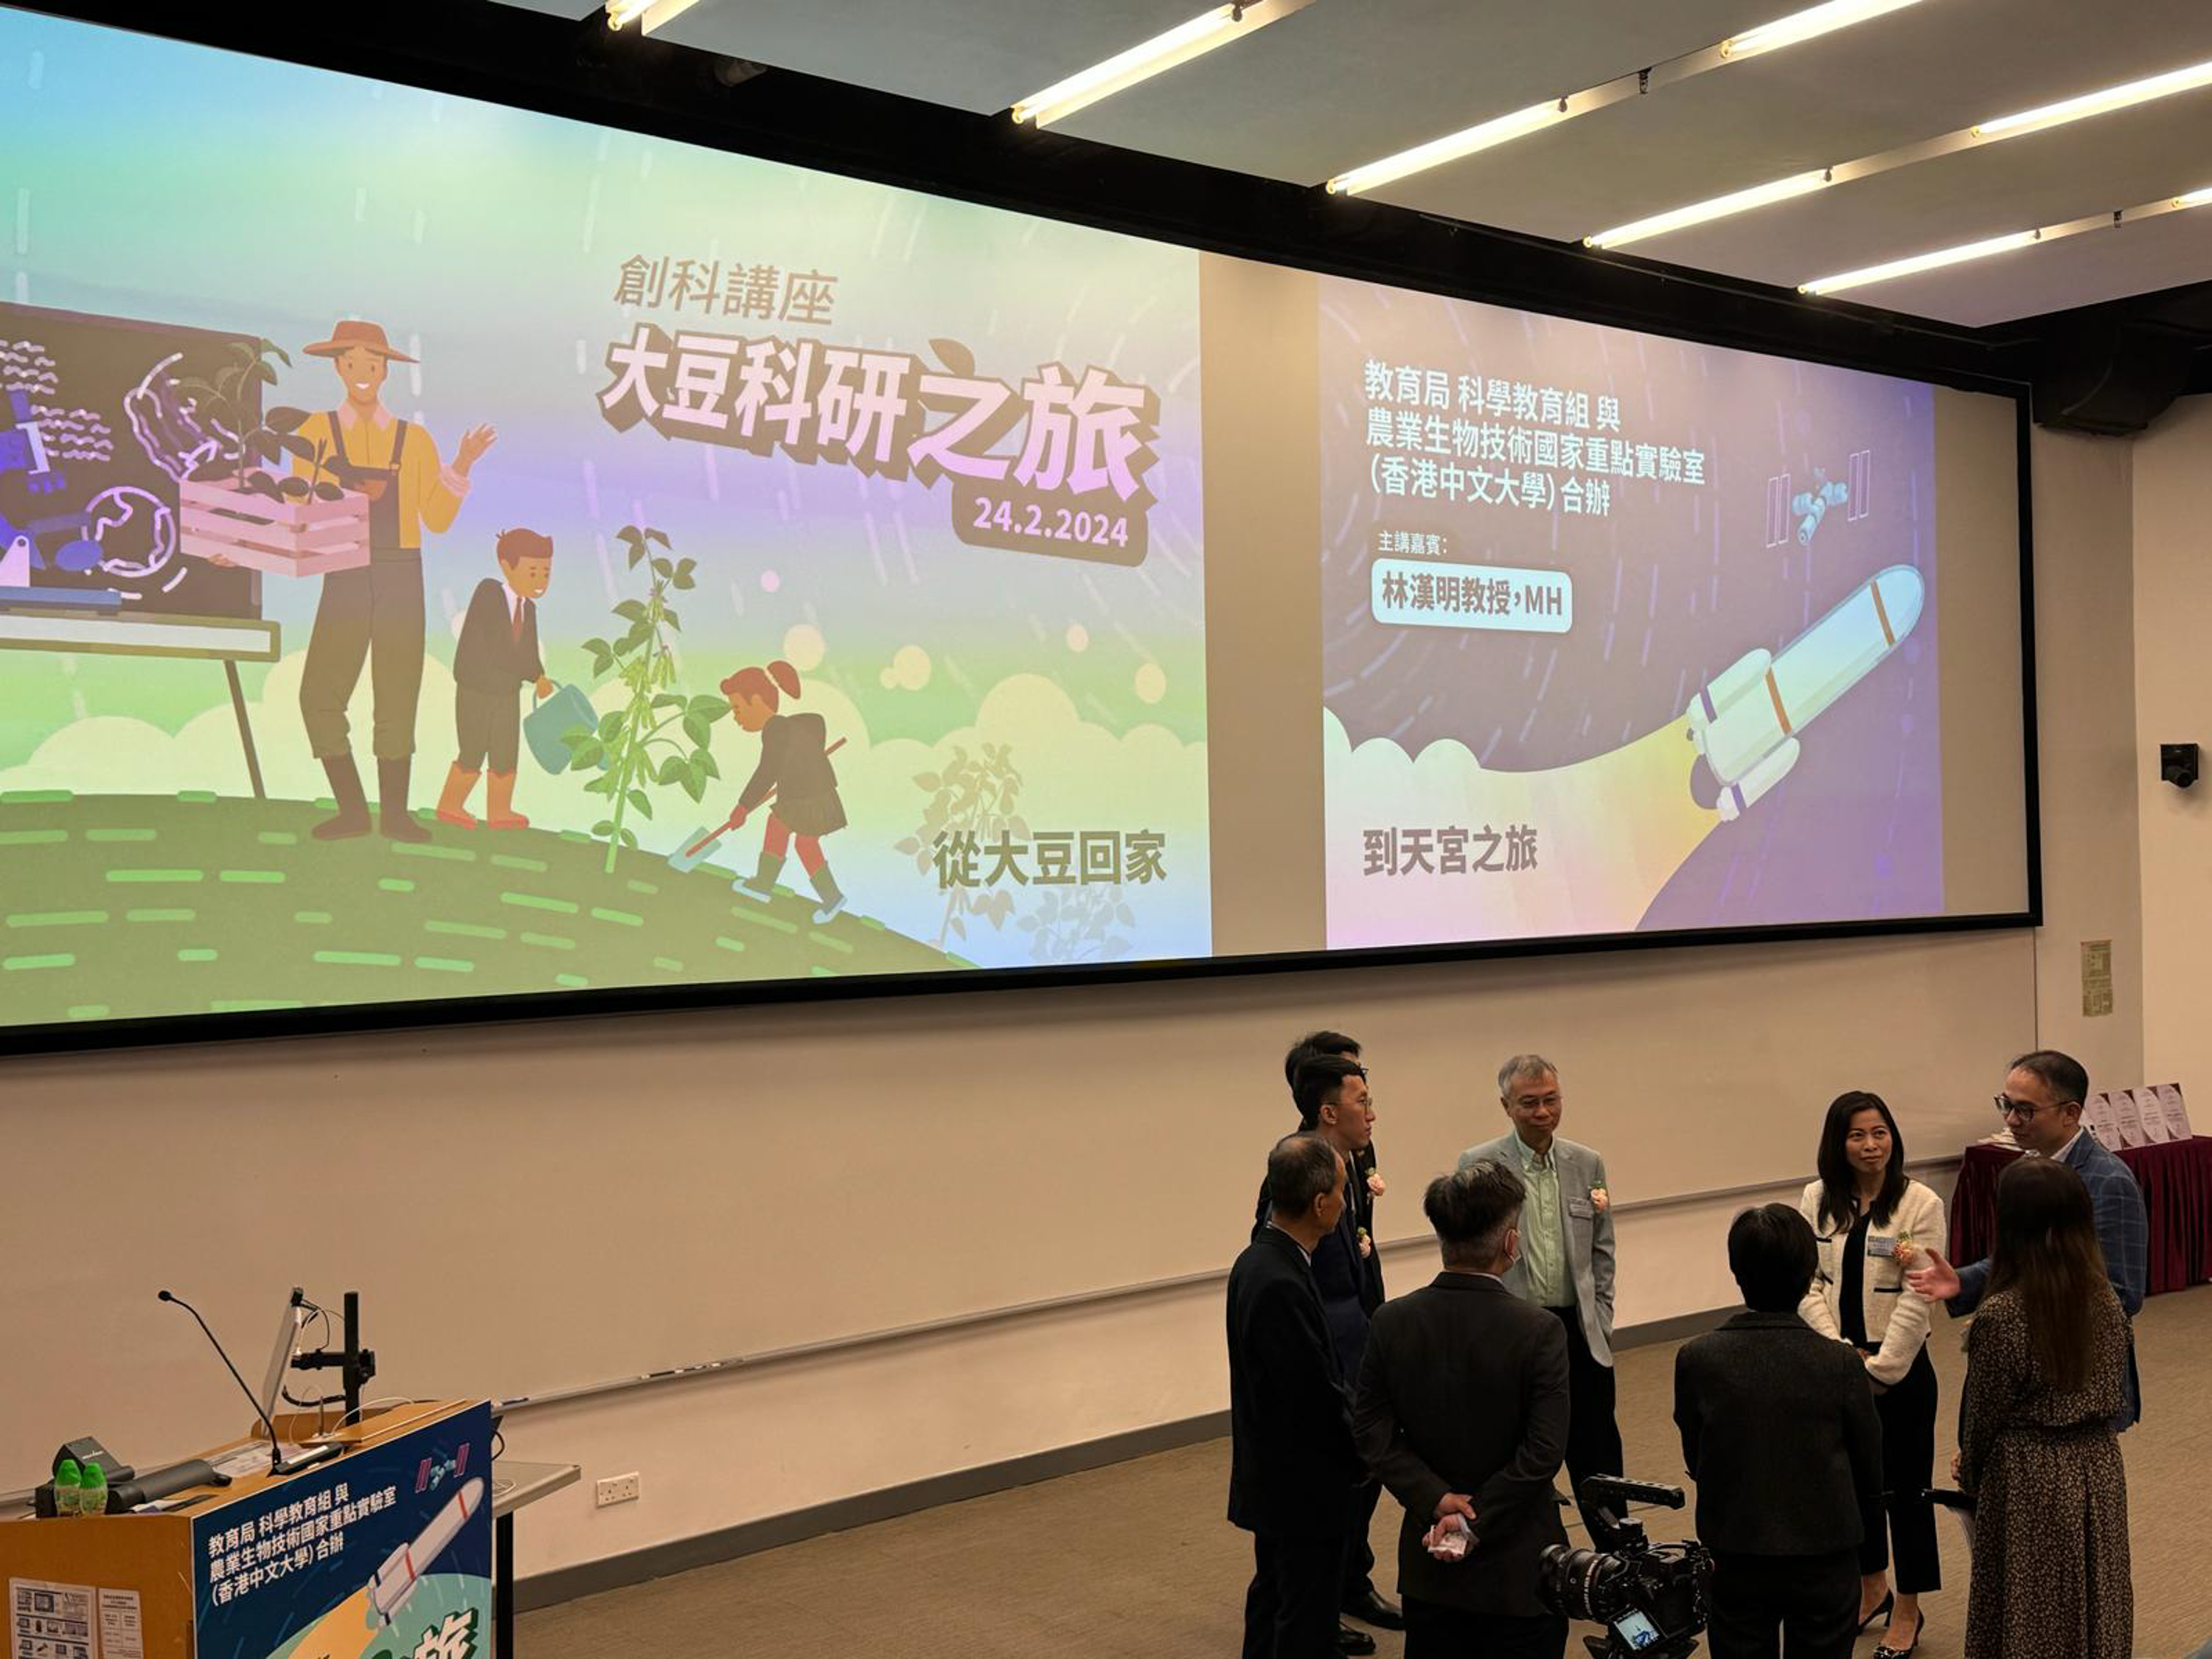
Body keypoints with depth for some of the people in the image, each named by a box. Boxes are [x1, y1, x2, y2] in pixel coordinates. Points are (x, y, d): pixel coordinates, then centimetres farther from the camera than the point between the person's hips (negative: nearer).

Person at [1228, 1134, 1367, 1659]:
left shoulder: (1260, 1261, 2)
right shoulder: (1280, 1284, -28)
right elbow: (1316, 1395, -24)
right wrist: (1368, 1457, -10)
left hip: (1274, 1474, 10)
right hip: (1303, 1483, -10)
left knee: (1275, 1595, 22)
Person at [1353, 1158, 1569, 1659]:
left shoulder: (1392, 1322, -7)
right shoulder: (1539, 1331, -17)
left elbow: (1371, 1431, -7)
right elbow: (1544, 1452, -19)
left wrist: (1437, 1500, -9)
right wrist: (1476, 1524, -13)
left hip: (1428, 1563, 4)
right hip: (1517, 1566, -3)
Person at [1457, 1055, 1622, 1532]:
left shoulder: (1587, 1165, 7)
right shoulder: (1478, 1166, -5)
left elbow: (1601, 1251, 13)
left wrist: (1600, 1323, 7)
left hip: (1579, 1331, 3)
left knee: (1598, 1456, 8)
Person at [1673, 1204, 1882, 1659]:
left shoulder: (1696, 1359, -14)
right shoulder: (1841, 1365, -16)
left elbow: (1695, 1461, -1)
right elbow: (1870, 1468, -4)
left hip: (1736, 1558, 1)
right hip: (1825, 1557, -1)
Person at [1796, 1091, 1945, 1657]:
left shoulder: (1920, 1204, -12)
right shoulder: (1817, 1201, 0)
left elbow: (1916, 1299, -13)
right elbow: (1807, 1283, -1)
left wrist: (1879, 1368, -13)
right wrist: (1839, 1349, -12)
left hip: (1899, 1366, -4)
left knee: (1904, 1485, 5)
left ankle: (1907, 1611, 21)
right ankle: (1871, 1588, 36)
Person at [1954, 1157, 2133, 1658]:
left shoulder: (1999, 1315, -21)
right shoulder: (2107, 1302, -5)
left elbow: (1984, 1411, -11)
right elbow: (2113, 1394, 6)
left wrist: (1969, 1474, 7)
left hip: (2028, 1475, -5)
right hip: (2098, 1467, 5)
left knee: (2030, 1617, 10)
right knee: (2096, 1602, 18)